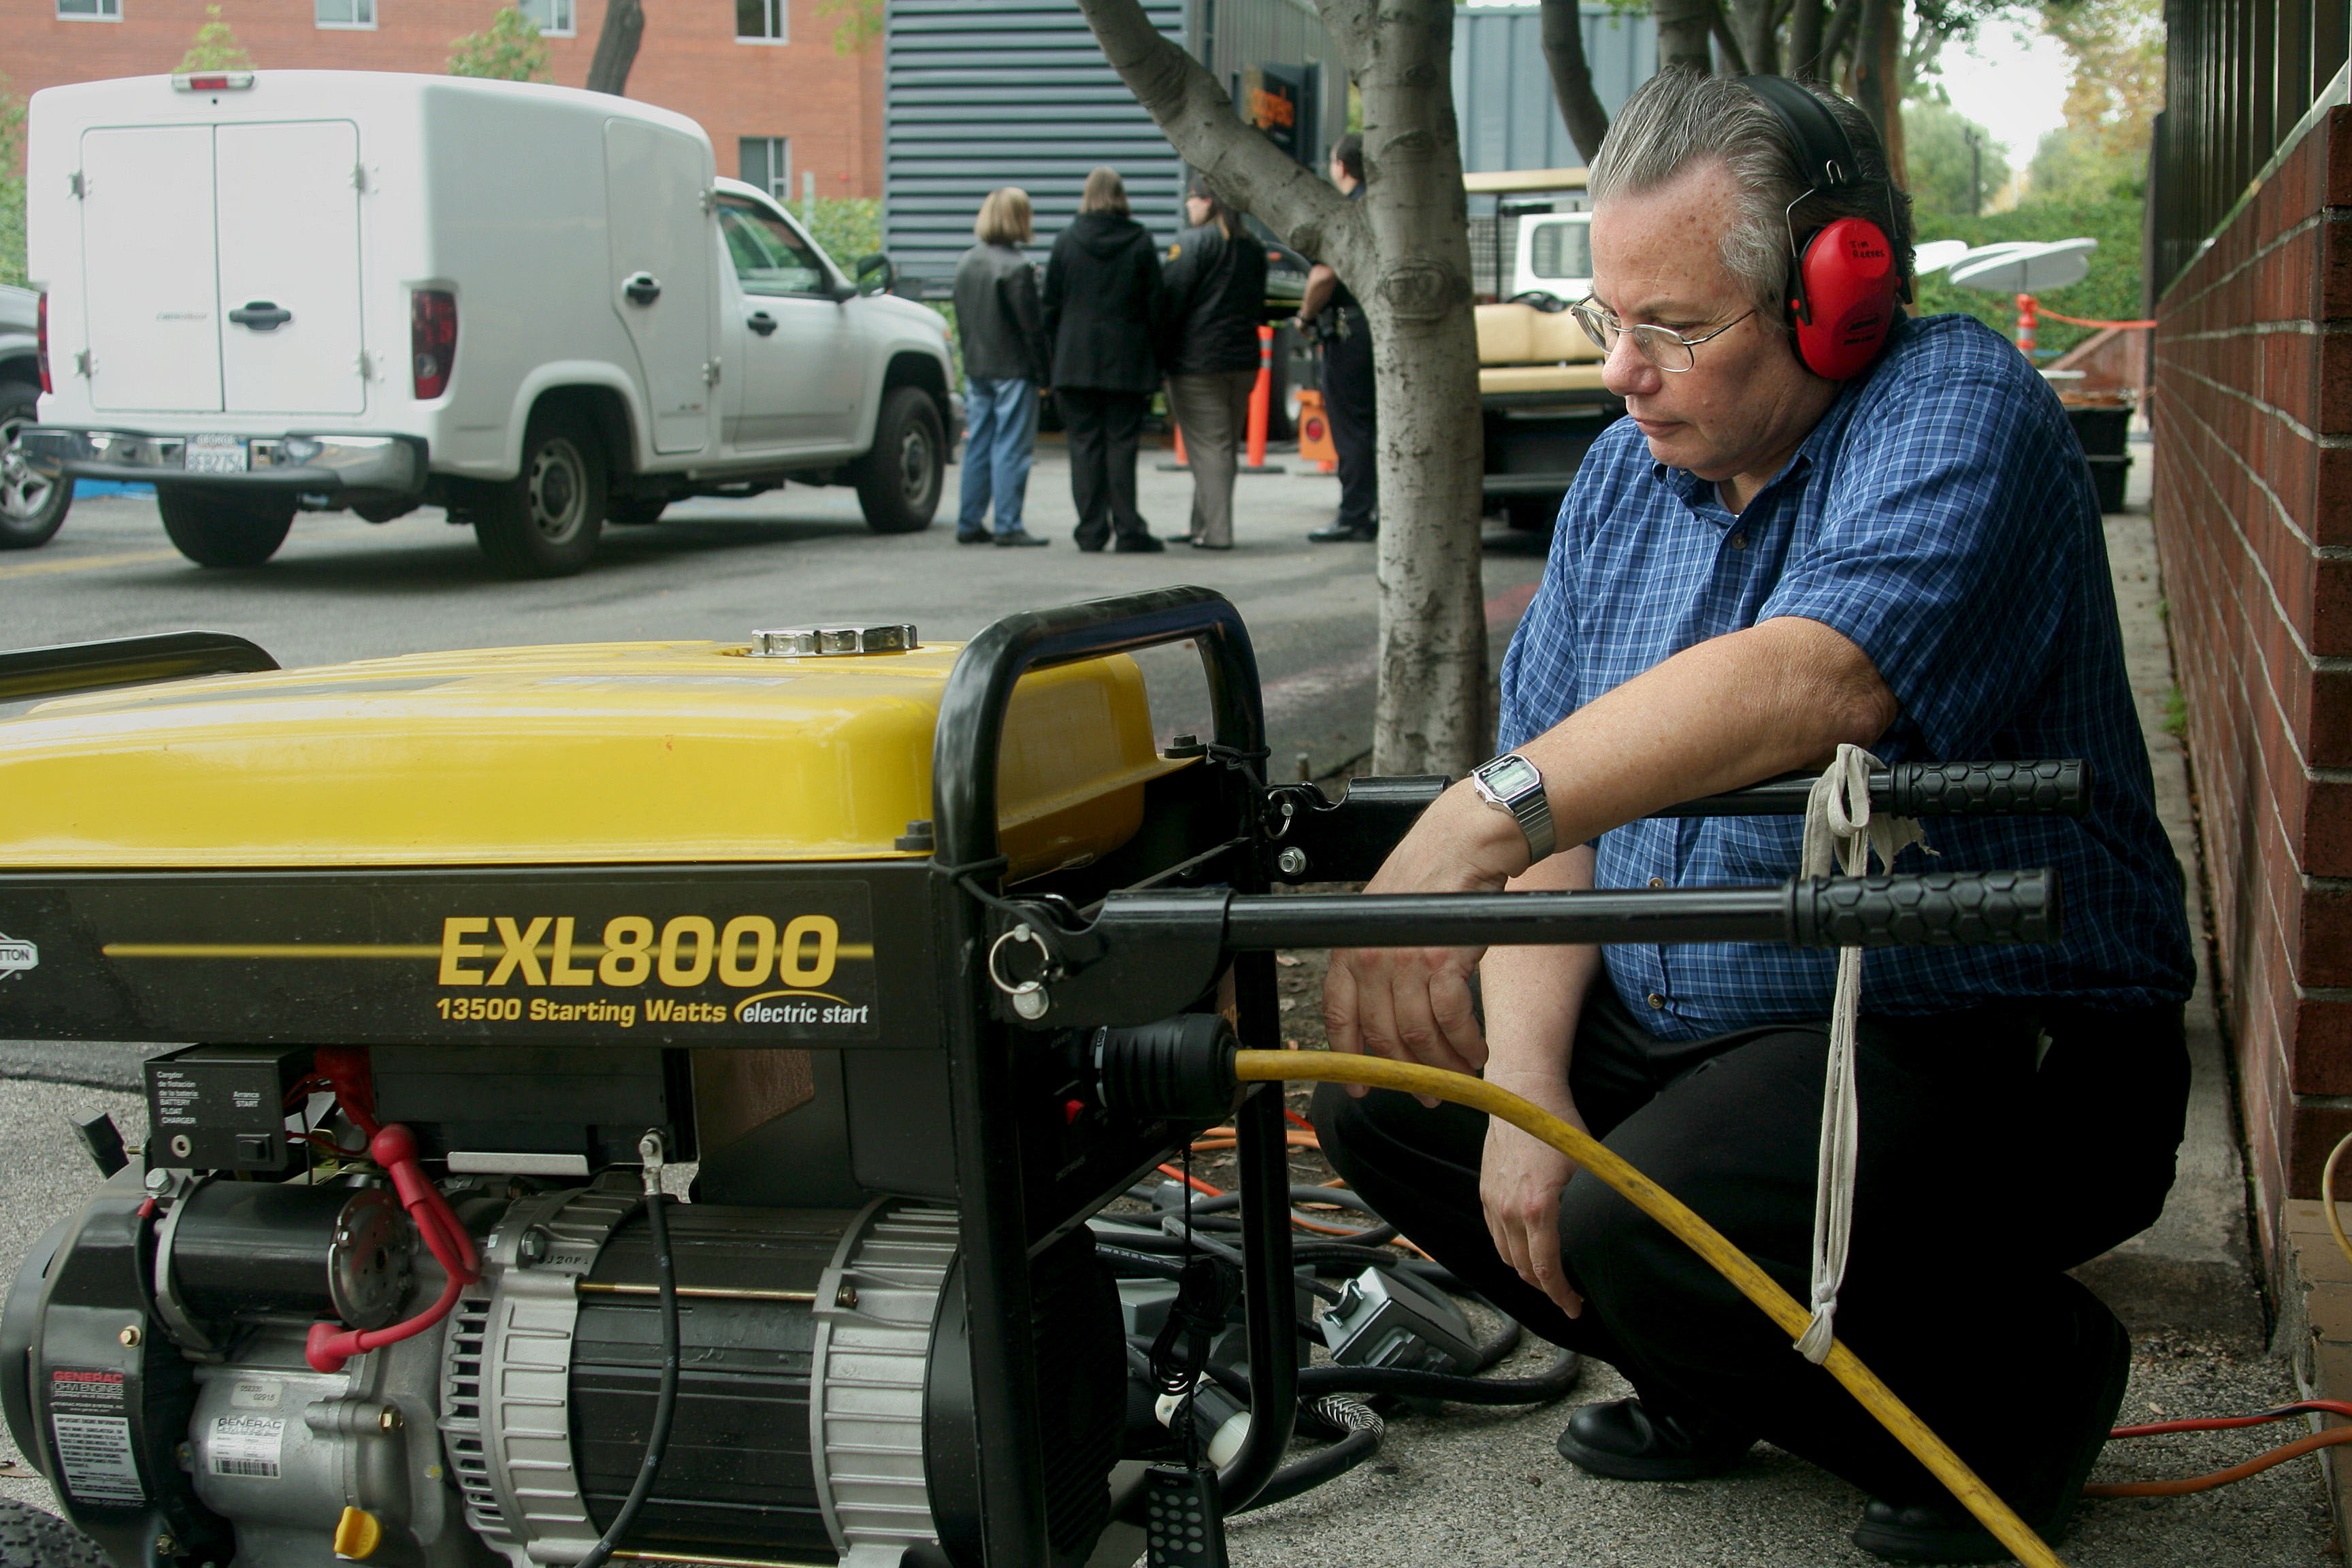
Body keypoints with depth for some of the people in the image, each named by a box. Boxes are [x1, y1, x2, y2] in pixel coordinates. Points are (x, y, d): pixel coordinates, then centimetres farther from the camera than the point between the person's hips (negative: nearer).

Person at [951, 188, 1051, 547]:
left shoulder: (966, 263, 9)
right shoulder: (1016, 268, -15)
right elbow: (1031, 325, -14)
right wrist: (1042, 371, -8)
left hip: (976, 369, 7)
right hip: (1013, 369, -7)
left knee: (977, 447, 11)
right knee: (1010, 448, -3)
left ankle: (969, 524, 13)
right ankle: (1008, 527, -3)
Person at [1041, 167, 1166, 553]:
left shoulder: (1066, 242, 2)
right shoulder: (1140, 242, -1)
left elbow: (1051, 305, 5)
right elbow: (1155, 305, 0)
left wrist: (1056, 354, 12)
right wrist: (1154, 361, 6)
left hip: (1076, 361, 1)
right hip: (1127, 362, -1)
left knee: (1085, 444, 4)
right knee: (1122, 443, 1)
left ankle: (1091, 531, 2)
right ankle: (1127, 531, -1)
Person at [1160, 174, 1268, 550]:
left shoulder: (1193, 243, -11)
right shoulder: (1253, 247, 11)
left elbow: (1170, 300, -14)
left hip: (1198, 361, -7)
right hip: (1244, 360, 7)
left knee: (1207, 447, -5)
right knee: (1226, 446, 13)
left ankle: (1215, 531, -8)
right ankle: (1204, 525, 19)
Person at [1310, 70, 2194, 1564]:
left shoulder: (1959, 408, -19)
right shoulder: (1627, 475, 5)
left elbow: (1816, 676, -40)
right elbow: (1561, 797, 3)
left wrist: (1478, 822, -50)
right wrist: (1526, 1082, -12)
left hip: (1998, 1047, -8)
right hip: (1673, 1019, 8)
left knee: (1648, 1231, -30)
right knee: (1379, 1095, 1)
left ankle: (2024, 1387, 1)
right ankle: (1718, 1382, 19)